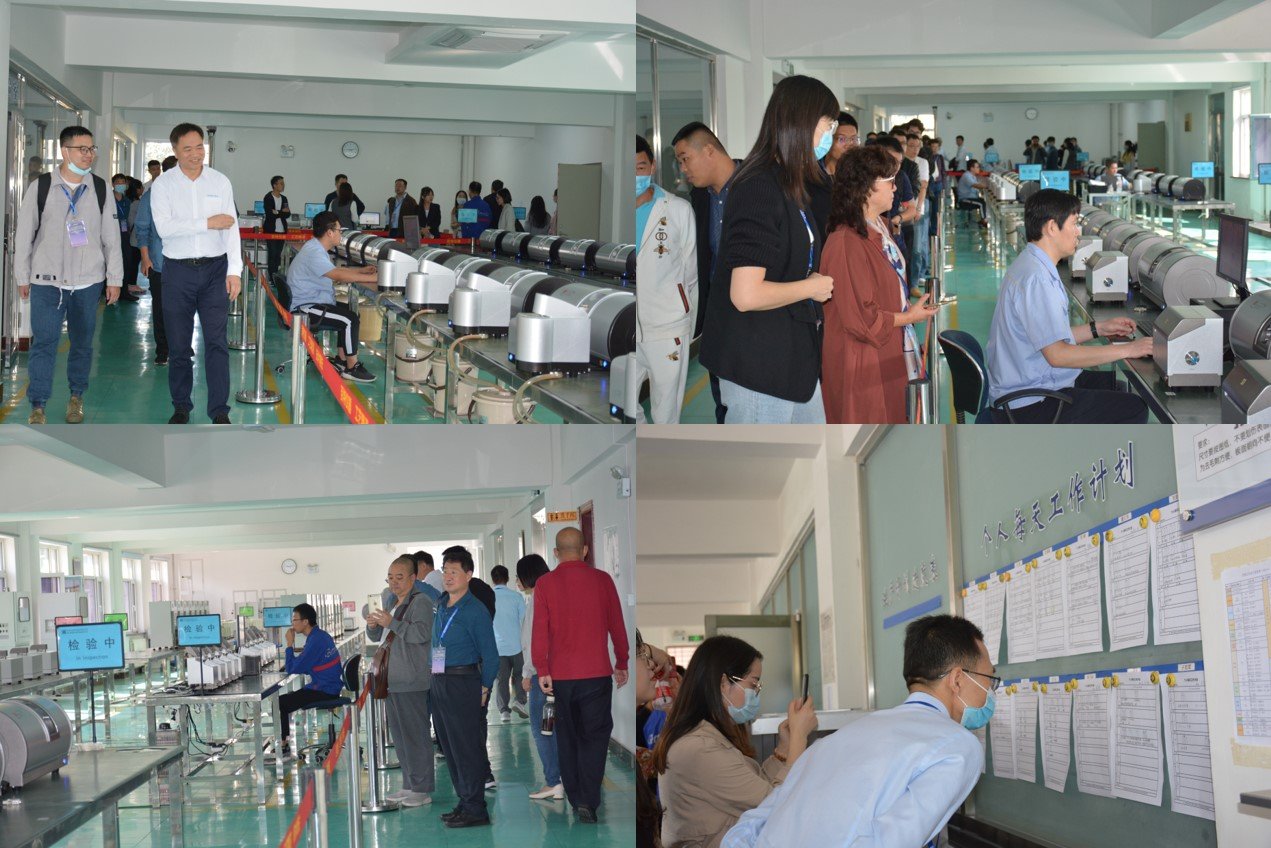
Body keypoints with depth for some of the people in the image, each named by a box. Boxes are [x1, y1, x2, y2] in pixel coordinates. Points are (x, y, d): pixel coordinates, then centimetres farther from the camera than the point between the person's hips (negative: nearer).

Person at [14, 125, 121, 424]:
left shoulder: (100, 189, 3)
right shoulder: (40, 187, -2)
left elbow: (112, 237, 6)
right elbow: (23, 235, 3)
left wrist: (114, 279, 4)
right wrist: (22, 277, 3)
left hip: (88, 282, 2)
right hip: (46, 280, -2)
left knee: (82, 342, 9)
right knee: (43, 343, -4)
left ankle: (76, 397, 26)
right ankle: (37, 406, 3)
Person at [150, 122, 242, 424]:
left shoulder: (220, 181, 4)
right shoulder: (163, 184, -2)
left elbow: (231, 227, 2)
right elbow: (164, 227, -14)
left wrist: (234, 270, -5)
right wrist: (208, 223, -15)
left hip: (214, 268, 0)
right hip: (178, 271, 0)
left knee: (216, 342, -4)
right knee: (179, 345, 7)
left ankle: (219, 411, -2)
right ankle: (181, 407, 19)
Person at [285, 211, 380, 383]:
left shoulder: (316, 248, 13)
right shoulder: (314, 253, -22)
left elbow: (335, 272, 24)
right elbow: (339, 275, -30)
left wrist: (362, 270, 16)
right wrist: (372, 278, -26)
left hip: (314, 303, 11)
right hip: (306, 309, -11)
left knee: (351, 312, 12)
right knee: (350, 319, -19)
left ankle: (342, 361, 14)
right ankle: (351, 368, -11)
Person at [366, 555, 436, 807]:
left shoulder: (420, 602, -9)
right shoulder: (392, 604, 19)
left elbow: (422, 633, -23)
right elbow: (376, 637, 26)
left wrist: (391, 623, -21)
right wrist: (373, 625, 4)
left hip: (412, 682, -10)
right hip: (392, 680, 10)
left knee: (416, 734, -8)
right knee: (399, 734, 14)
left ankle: (422, 789, -4)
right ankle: (409, 784, 22)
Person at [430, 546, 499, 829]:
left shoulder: (475, 611, -11)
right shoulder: (441, 606, 9)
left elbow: (490, 656, -11)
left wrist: (484, 689, -11)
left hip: (463, 684, -8)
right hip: (439, 684, 8)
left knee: (466, 747, -6)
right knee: (450, 747, 12)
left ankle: (475, 810, -1)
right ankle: (465, 802, 21)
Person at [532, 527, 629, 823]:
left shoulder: (545, 584, -2)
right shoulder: (602, 580, -1)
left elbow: (540, 630, -6)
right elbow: (617, 625, 4)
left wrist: (542, 670, -3)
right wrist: (622, 663, 13)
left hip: (560, 674, 1)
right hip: (596, 673, -1)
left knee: (567, 737, 13)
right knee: (595, 735, 4)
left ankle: (575, 799, 17)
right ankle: (588, 801, -10)